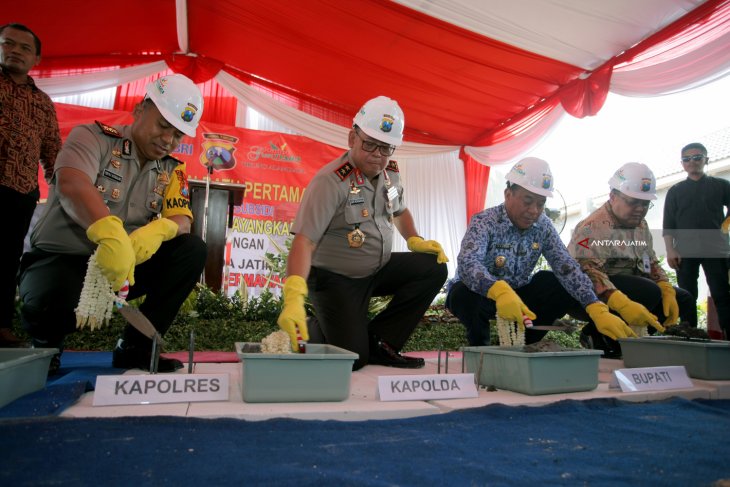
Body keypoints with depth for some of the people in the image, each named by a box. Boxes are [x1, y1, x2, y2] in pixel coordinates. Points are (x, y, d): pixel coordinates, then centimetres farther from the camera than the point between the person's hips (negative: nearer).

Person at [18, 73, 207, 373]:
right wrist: (110, 233, -50)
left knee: (192, 250, -16)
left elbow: (183, 220, -8)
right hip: (60, 258, -4)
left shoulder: (171, 170, 5)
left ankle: (135, 347, -6)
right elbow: (70, 183, -30)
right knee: (52, 302, -37)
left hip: (124, 263, 5)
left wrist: (160, 229, -33)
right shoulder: (94, 137, -9)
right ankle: (46, 347, 4)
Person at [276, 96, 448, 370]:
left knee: (433, 268, -13)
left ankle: (379, 342, -3)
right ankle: (312, 331, 19)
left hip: (379, 269, 7)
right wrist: (293, 299, -46)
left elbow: (399, 210, 22)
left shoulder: (391, 173, 1)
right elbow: (304, 241, -33)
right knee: (353, 358, -16)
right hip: (335, 278, -7)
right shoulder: (331, 181, -23)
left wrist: (415, 240, 2)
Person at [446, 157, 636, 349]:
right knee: (464, 295, -37)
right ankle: (480, 343, -6)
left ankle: (521, 343, 3)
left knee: (568, 290, -12)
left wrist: (598, 310, -29)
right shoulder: (484, 222, -22)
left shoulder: (543, 226, -6)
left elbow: (567, 267, -14)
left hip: (518, 294, 5)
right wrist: (500, 291, -61)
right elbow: (467, 263, -41)